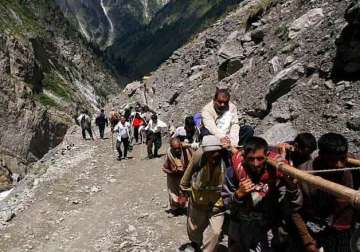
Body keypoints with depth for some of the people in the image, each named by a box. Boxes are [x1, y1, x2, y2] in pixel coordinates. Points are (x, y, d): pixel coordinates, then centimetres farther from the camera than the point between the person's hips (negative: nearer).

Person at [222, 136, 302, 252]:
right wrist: (239, 194, -26)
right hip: (239, 231, 1)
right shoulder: (234, 171, -16)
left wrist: (292, 185, -35)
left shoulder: (275, 172, -18)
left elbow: (293, 207, -19)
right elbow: (226, 204, -7)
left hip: (267, 232, -1)